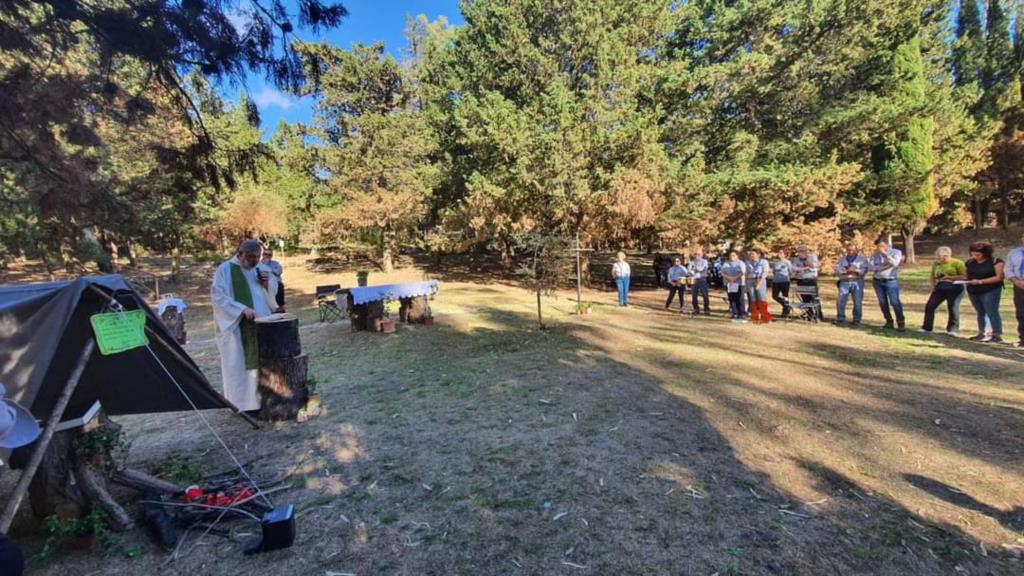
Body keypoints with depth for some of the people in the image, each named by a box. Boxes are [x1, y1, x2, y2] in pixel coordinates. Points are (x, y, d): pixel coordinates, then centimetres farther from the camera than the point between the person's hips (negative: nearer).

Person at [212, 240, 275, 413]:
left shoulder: (257, 270, 13)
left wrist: (266, 285, -4)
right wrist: (242, 309, -24)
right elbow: (218, 296, -13)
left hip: (257, 324, 6)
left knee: (259, 362, 7)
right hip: (235, 326, -6)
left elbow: (267, 297, 17)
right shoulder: (225, 269, -5)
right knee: (238, 364, 0)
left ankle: (257, 399, 16)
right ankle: (241, 402, 8)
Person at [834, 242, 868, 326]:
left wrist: (855, 270, -14)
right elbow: (837, 270, 5)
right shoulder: (842, 259, 17)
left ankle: (856, 320, 8)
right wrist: (846, 271, -11)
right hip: (844, 282, 2)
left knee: (858, 302, -3)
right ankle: (840, 319, 6)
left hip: (857, 282, -2)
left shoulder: (862, 258, 11)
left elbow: (865, 270, -1)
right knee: (841, 301, -4)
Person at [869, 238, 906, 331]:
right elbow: (871, 267, -4)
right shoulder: (875, 255, 8)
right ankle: (889, 321, 15)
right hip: (877, 282, 3)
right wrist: (885, 266, -14)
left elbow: (895, 263, -17)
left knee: (895, 302, -9)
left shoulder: (896, 252, 2)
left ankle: (901, 323, -4)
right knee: (883, 303, 6)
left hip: (891, 281, -3)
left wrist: (885, 254, -19)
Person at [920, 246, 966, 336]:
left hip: (954, 288, -5)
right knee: (929, 306, -2)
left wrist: (950, 277, -20)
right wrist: (933, 286, 4)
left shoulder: (958, 263, -7)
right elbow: (933, 276, 18)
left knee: (953, 308, 0)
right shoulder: (936, 264, 9)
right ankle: (926, 327, 6)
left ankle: (952, 329, 14)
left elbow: (964, 276, -12)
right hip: (939, 288, 5)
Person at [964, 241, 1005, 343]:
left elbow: (999, 277, -12)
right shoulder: (970, 262, 7)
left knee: (992, 312, -6)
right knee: (980, 312, 10)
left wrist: (980, 281, -19)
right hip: (973, 292, 5)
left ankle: (997, 335, -3)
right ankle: (981, 333, 14)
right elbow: (967, 275, 16)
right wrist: (967, 280, -6)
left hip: (990, 291, -5)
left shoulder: (996, 261, -7)